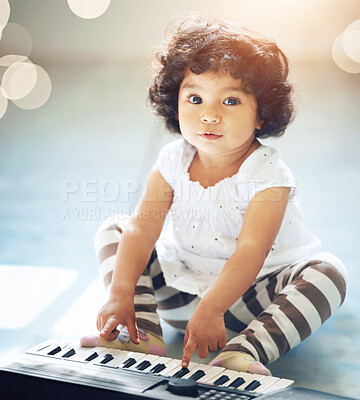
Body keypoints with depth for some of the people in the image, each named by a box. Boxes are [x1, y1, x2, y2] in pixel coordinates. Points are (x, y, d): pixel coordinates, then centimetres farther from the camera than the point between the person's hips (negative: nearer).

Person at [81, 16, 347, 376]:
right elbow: (143, 227, -15)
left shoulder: (267, 174, -20)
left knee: (328, 272, -28)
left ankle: (243, 352, -42)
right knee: (113, 229, -4)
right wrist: (121, 294, -28)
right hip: (181, 287, 4)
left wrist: (211, 309, -44)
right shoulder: (173, 161, -6)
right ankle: (143, 333, -18)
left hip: (250, 296, -3)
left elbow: (250, 251, -31)